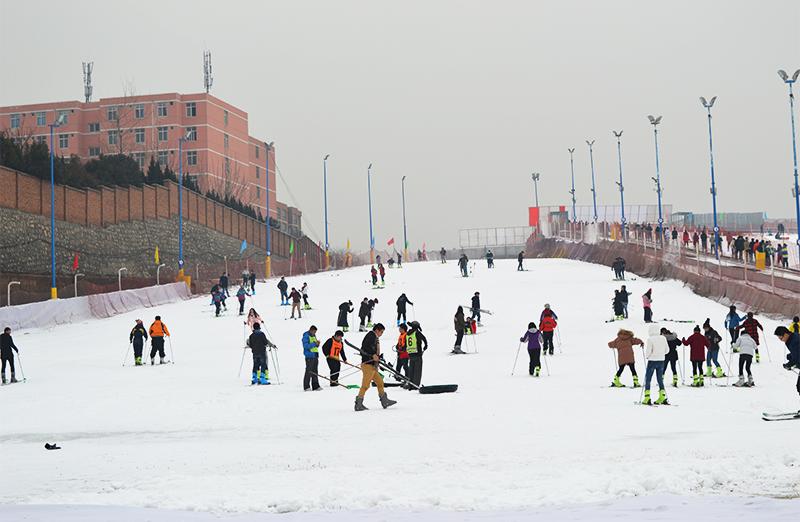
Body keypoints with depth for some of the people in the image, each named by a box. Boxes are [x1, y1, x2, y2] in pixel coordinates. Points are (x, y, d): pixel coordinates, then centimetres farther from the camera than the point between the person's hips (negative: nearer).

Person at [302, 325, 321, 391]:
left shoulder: (314, 336, 17)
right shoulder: (306, 336, -7)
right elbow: (306, 346, -19)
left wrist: (318, 344, -2)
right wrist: (314, 344, -20)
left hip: (315, 355, 8)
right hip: (309, 355, -8)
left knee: (315, 371, 6)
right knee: (309, 371, -10)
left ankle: (315, 386, 6)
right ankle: (306, 387, -7)